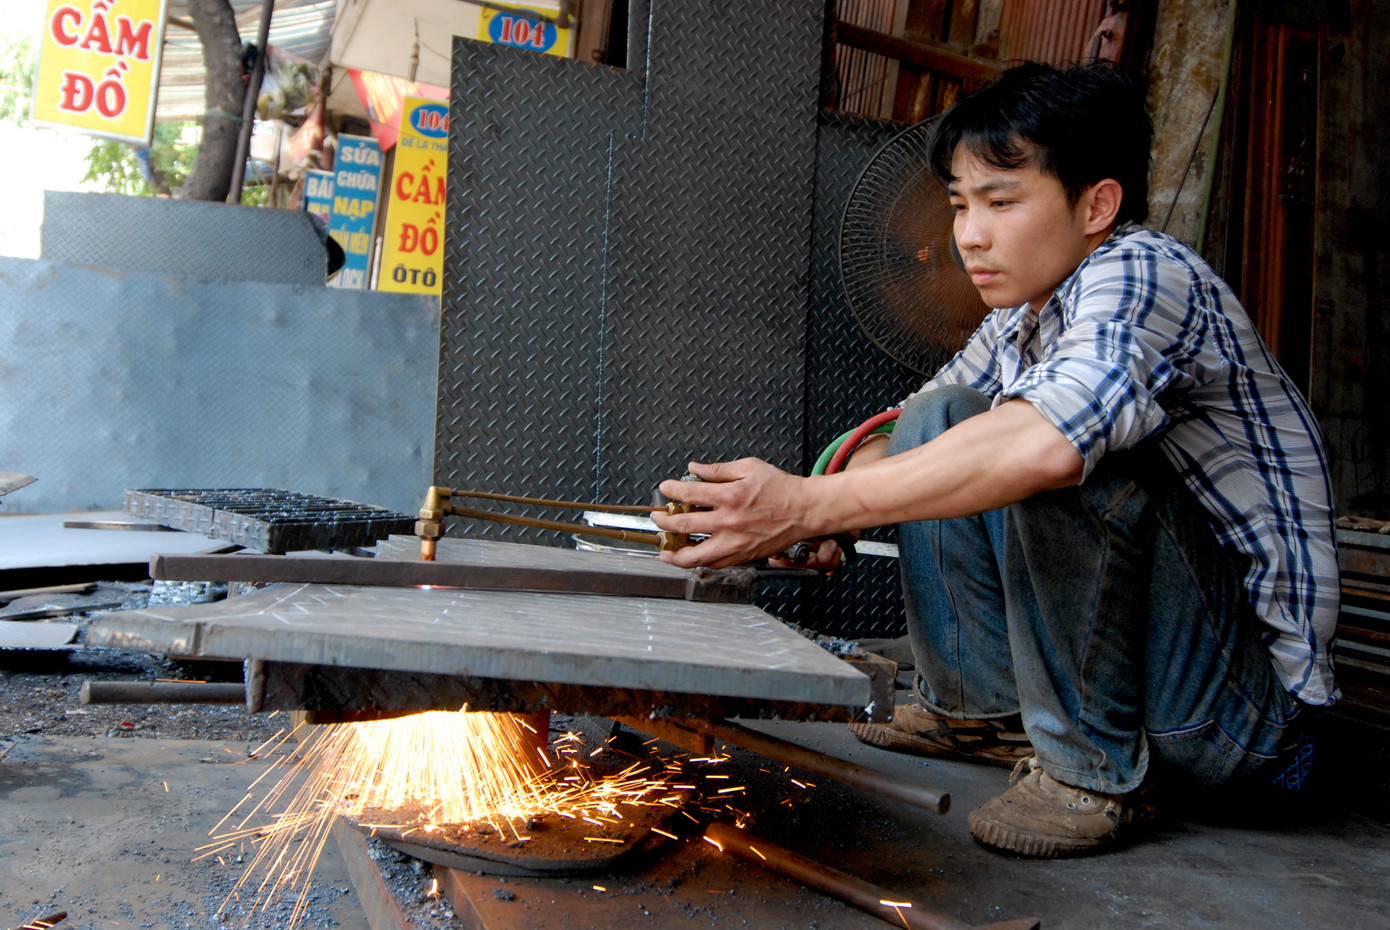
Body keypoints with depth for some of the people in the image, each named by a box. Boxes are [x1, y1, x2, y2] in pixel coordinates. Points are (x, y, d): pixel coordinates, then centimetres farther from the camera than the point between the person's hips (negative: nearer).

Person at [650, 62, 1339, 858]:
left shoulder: (1144, 275, -20)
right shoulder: (1022, 320, 6)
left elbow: (1044, 444, -41)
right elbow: (914, 433, 11)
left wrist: (811, 505, -37)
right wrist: (829, 511, -11)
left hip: (1243, 699, -8)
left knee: (1063, 455, -31)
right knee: (938, 422, 1)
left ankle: (1095, 766, -13)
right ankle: (985, 709, 9)